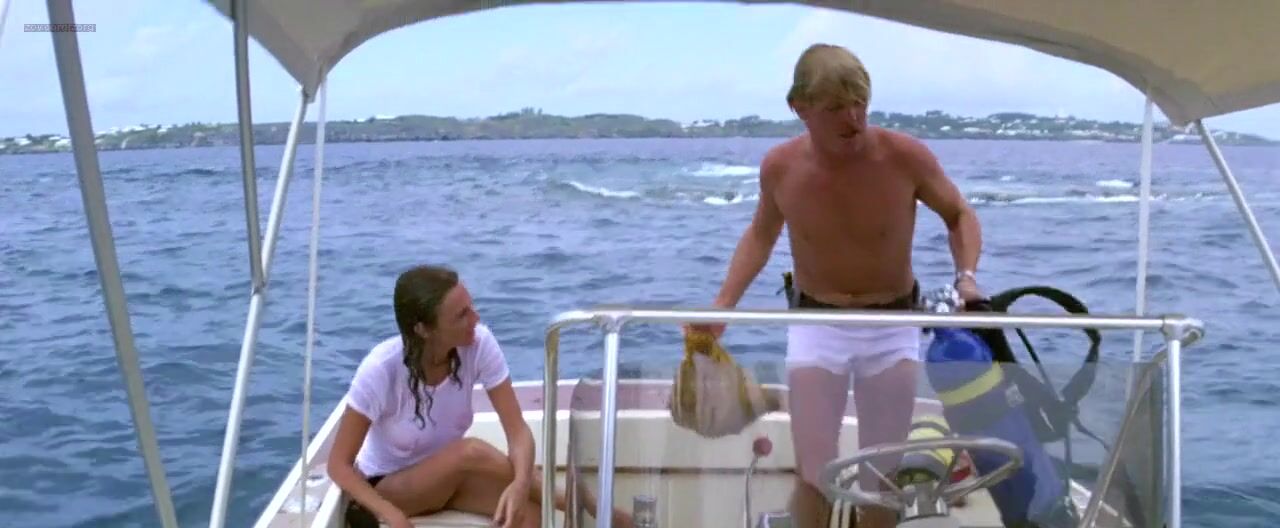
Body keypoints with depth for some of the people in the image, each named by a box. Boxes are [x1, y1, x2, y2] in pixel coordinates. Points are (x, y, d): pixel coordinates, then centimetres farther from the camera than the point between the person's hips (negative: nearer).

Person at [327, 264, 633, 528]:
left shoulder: (478, 343, -22)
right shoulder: (381, 370, -30)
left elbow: (517, 430, -22)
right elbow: (339, 464, -21)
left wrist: (521, 483, -43)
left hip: (449, 476, 3)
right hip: (390, 488, -3)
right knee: (472, 452, -33)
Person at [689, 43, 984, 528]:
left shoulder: (905, 156, -19)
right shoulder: (779, 167, -13)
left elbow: (960, 215, 0)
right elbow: (761, 234, 8)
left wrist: (966, 276, -19)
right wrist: (723, 304, -3)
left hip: (892, 326, 0)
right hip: (816, 324, 0)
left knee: (881, 479, 8)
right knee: (814, 477, -2)